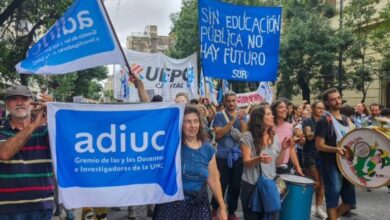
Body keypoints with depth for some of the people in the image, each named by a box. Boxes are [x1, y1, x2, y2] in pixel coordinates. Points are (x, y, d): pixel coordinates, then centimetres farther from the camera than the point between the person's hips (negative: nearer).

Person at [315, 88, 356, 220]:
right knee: (333, 196, -3)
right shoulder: (324, 120, -11)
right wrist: (336, 149, -29)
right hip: (331, 164, -7)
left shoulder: (345, 119, 13)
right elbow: (319, 145, -15)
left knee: (350, 199, 12)